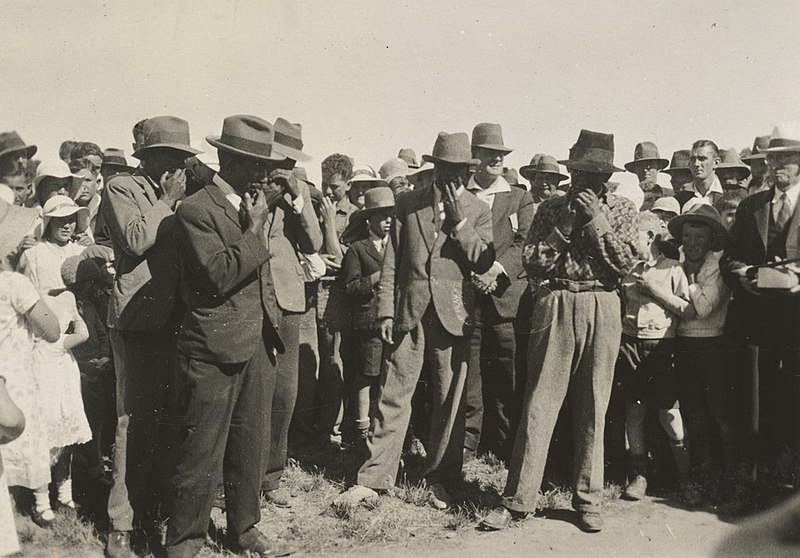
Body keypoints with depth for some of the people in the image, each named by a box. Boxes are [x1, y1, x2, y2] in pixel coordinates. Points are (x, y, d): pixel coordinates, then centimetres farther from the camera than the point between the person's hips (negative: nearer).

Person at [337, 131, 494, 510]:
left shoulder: (478, 211, 5)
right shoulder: (407, 204, 8)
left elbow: (483, 263, -5)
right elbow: (391, 262, 7)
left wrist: (459, 221, -13)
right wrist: (386, 310, 1)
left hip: (454, 313, 0)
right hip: (409, 311, 1)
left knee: (449, 400, 5)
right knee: (394, 393, 1)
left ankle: (440, 480, 18)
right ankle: (374, 478, 9)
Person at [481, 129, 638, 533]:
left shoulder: (621, 210, 10)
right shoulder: (550, 209, 9)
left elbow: (626, 262, -2)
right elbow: (532, 264, 1)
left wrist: (598, 222, -8)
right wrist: (564, 228, -8)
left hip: (602, 308, 1)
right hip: (555, 306, -1)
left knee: (593, 408, 6)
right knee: (538, 405, -2)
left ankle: (587, 499, 19)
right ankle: (517, 499, 5)